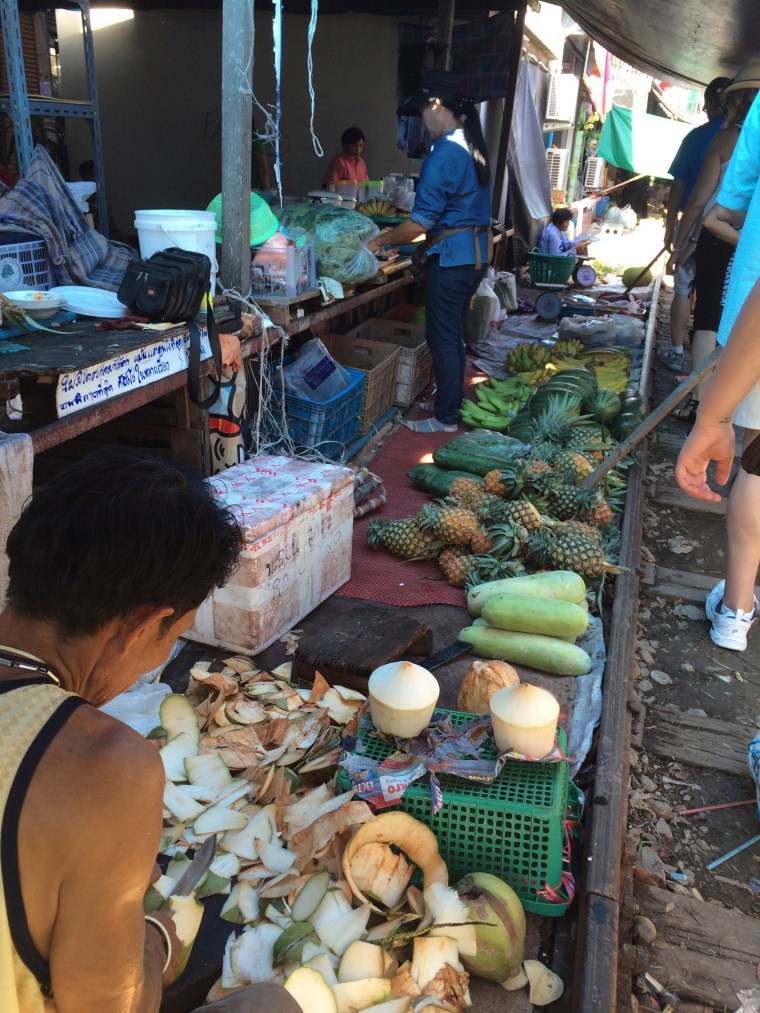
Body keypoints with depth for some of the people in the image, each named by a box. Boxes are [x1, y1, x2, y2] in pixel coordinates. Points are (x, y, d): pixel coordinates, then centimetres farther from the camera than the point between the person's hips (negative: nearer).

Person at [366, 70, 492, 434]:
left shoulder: (443, 154, -17)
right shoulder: (473, 147, 11)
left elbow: (420, 223, -19)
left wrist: (379, 241, -7)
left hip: (451, 258, -9)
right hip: (476, 253, 9)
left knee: (442, 339, 0)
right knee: (452, 334, 19)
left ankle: (446, 418, 9)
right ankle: (450, 401, 31)